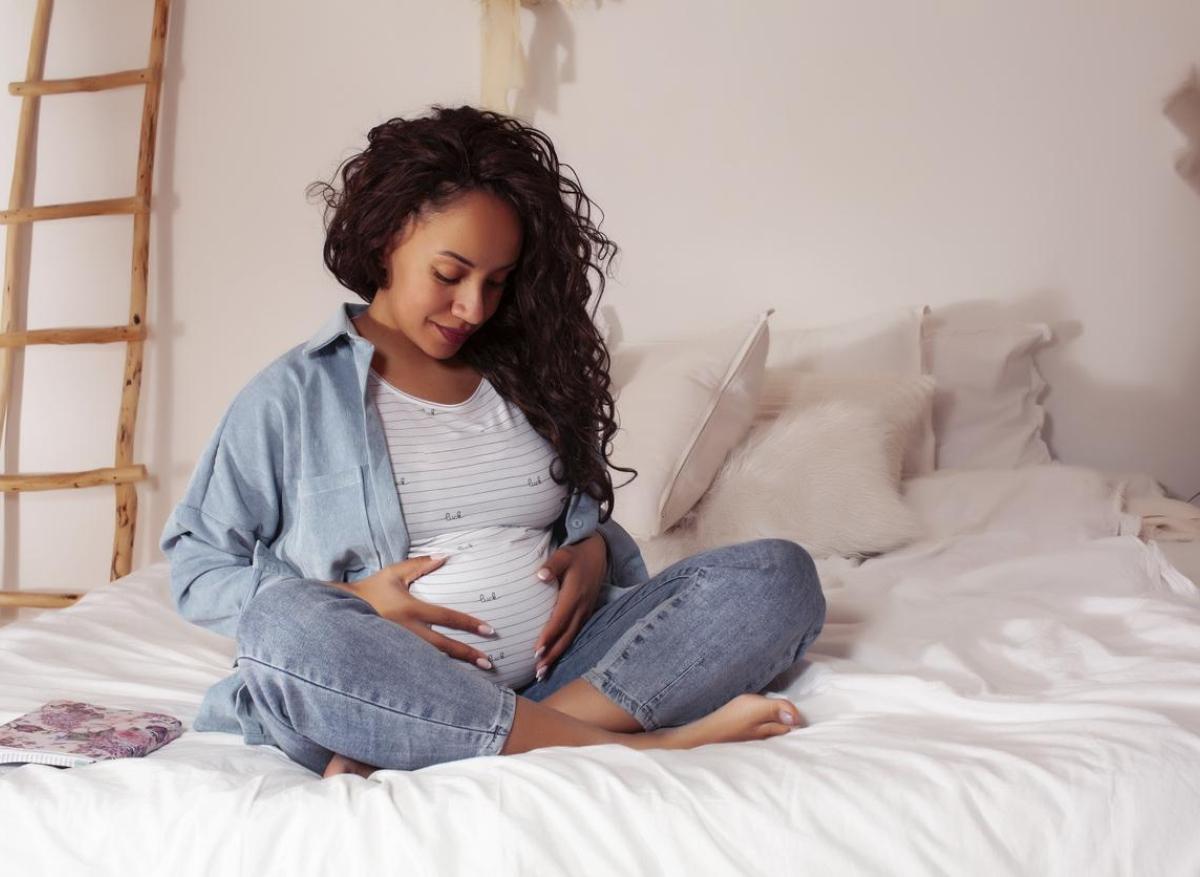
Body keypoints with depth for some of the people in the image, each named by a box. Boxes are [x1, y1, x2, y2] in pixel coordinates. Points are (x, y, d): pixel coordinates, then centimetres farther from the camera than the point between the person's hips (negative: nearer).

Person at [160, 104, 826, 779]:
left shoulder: (523, 375, 17)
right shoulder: (293, 396, 5)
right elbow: (196, 570, 6)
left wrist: (594, 551, 0)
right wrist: (350, 603, -10)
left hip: (554, 675, 5)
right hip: (389, 696, -4)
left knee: (778, 572, -14)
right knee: (280, 624, -36)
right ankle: (628, 747, -31)